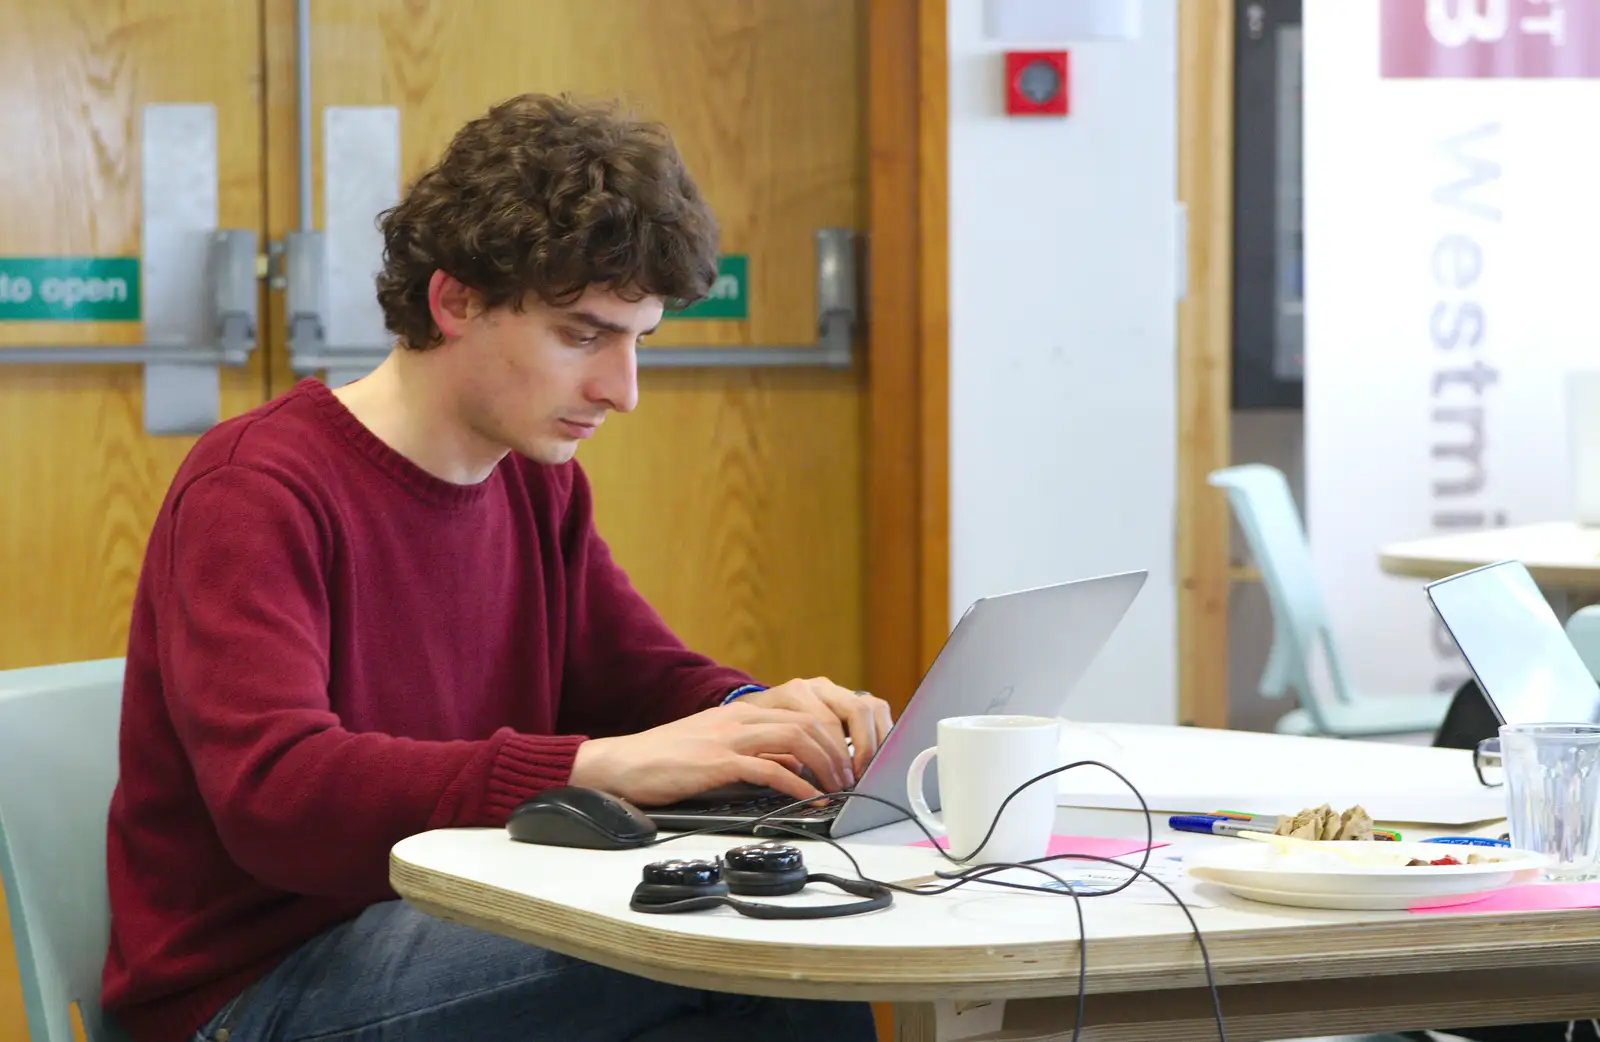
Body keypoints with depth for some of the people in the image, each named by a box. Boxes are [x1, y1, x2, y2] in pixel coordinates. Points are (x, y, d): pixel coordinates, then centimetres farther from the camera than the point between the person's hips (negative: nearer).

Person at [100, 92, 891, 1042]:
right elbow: (276, 793, -28)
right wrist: (609, 766, -36)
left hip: (454, 941, 7)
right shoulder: (259, 489, -15)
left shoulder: (538, 483, 10)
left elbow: (645, 673, 18)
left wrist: (757, 714, -8)